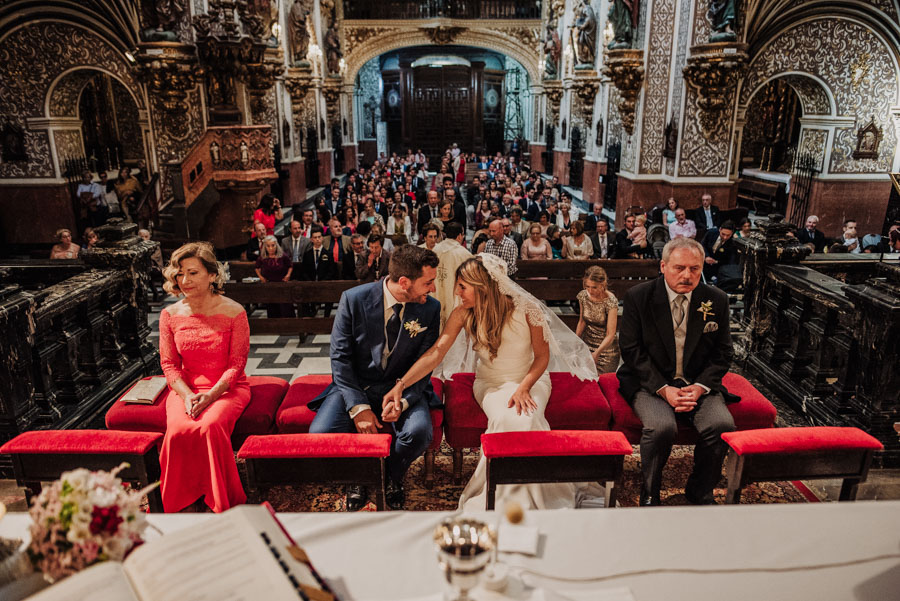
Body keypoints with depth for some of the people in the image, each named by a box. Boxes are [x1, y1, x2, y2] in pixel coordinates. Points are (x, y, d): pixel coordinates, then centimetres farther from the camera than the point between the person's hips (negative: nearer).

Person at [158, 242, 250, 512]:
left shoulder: (233, 312, -5)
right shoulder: (170, 315, 5)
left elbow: (236, 364, -7)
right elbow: (169, 364, 5)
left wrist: (210, 395, -20)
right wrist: (187, 396, -12)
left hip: (227, 387, -2)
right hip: (185, 388, 3)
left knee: (210, 426, -32)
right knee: (178, 430, -29)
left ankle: (221, 505, -11)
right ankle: (180, 505, -6)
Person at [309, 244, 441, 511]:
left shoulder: (430, 308, -8)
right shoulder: (354, 299, -12)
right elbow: (340, 357, -9)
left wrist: (403, 400, -22)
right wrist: (358, 406, -19)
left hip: (403, 388, 0)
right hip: (354, 386, 0)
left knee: (419, 431, -30)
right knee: (320, 433, -24)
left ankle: (393, 478, 7)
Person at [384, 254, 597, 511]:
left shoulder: (526, 309, -17)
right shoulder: (463, 314, -11)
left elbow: (543, 356, -9)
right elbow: (436, 353, -17)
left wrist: (523, 388, -24)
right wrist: (401, 384, -28)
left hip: (530, 379, -1)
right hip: (490, 383, 1)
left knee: (526, 419, -33)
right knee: (504, 419, -32)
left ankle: (531, 501, -10)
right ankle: (503, 500, -12)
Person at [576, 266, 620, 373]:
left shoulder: (610, 301, -21)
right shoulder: (583, 296, -6)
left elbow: (610, 335, -22)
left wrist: (596, 353, -33)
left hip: (606, 347, -4)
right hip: (587, 344, 4)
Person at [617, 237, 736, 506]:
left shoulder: (716, 300, 3)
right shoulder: (638, 297, -5)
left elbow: (723, 354, 7)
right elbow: (631, 350, -6)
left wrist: (699, 387, -10)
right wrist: (664, 389, -16)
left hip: (699, 384, 3)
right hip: (650, 383, -3)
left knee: (723, 424, -23)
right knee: (662, 426, -31)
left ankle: (699, 493, 3)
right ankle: (650, 494, -4)